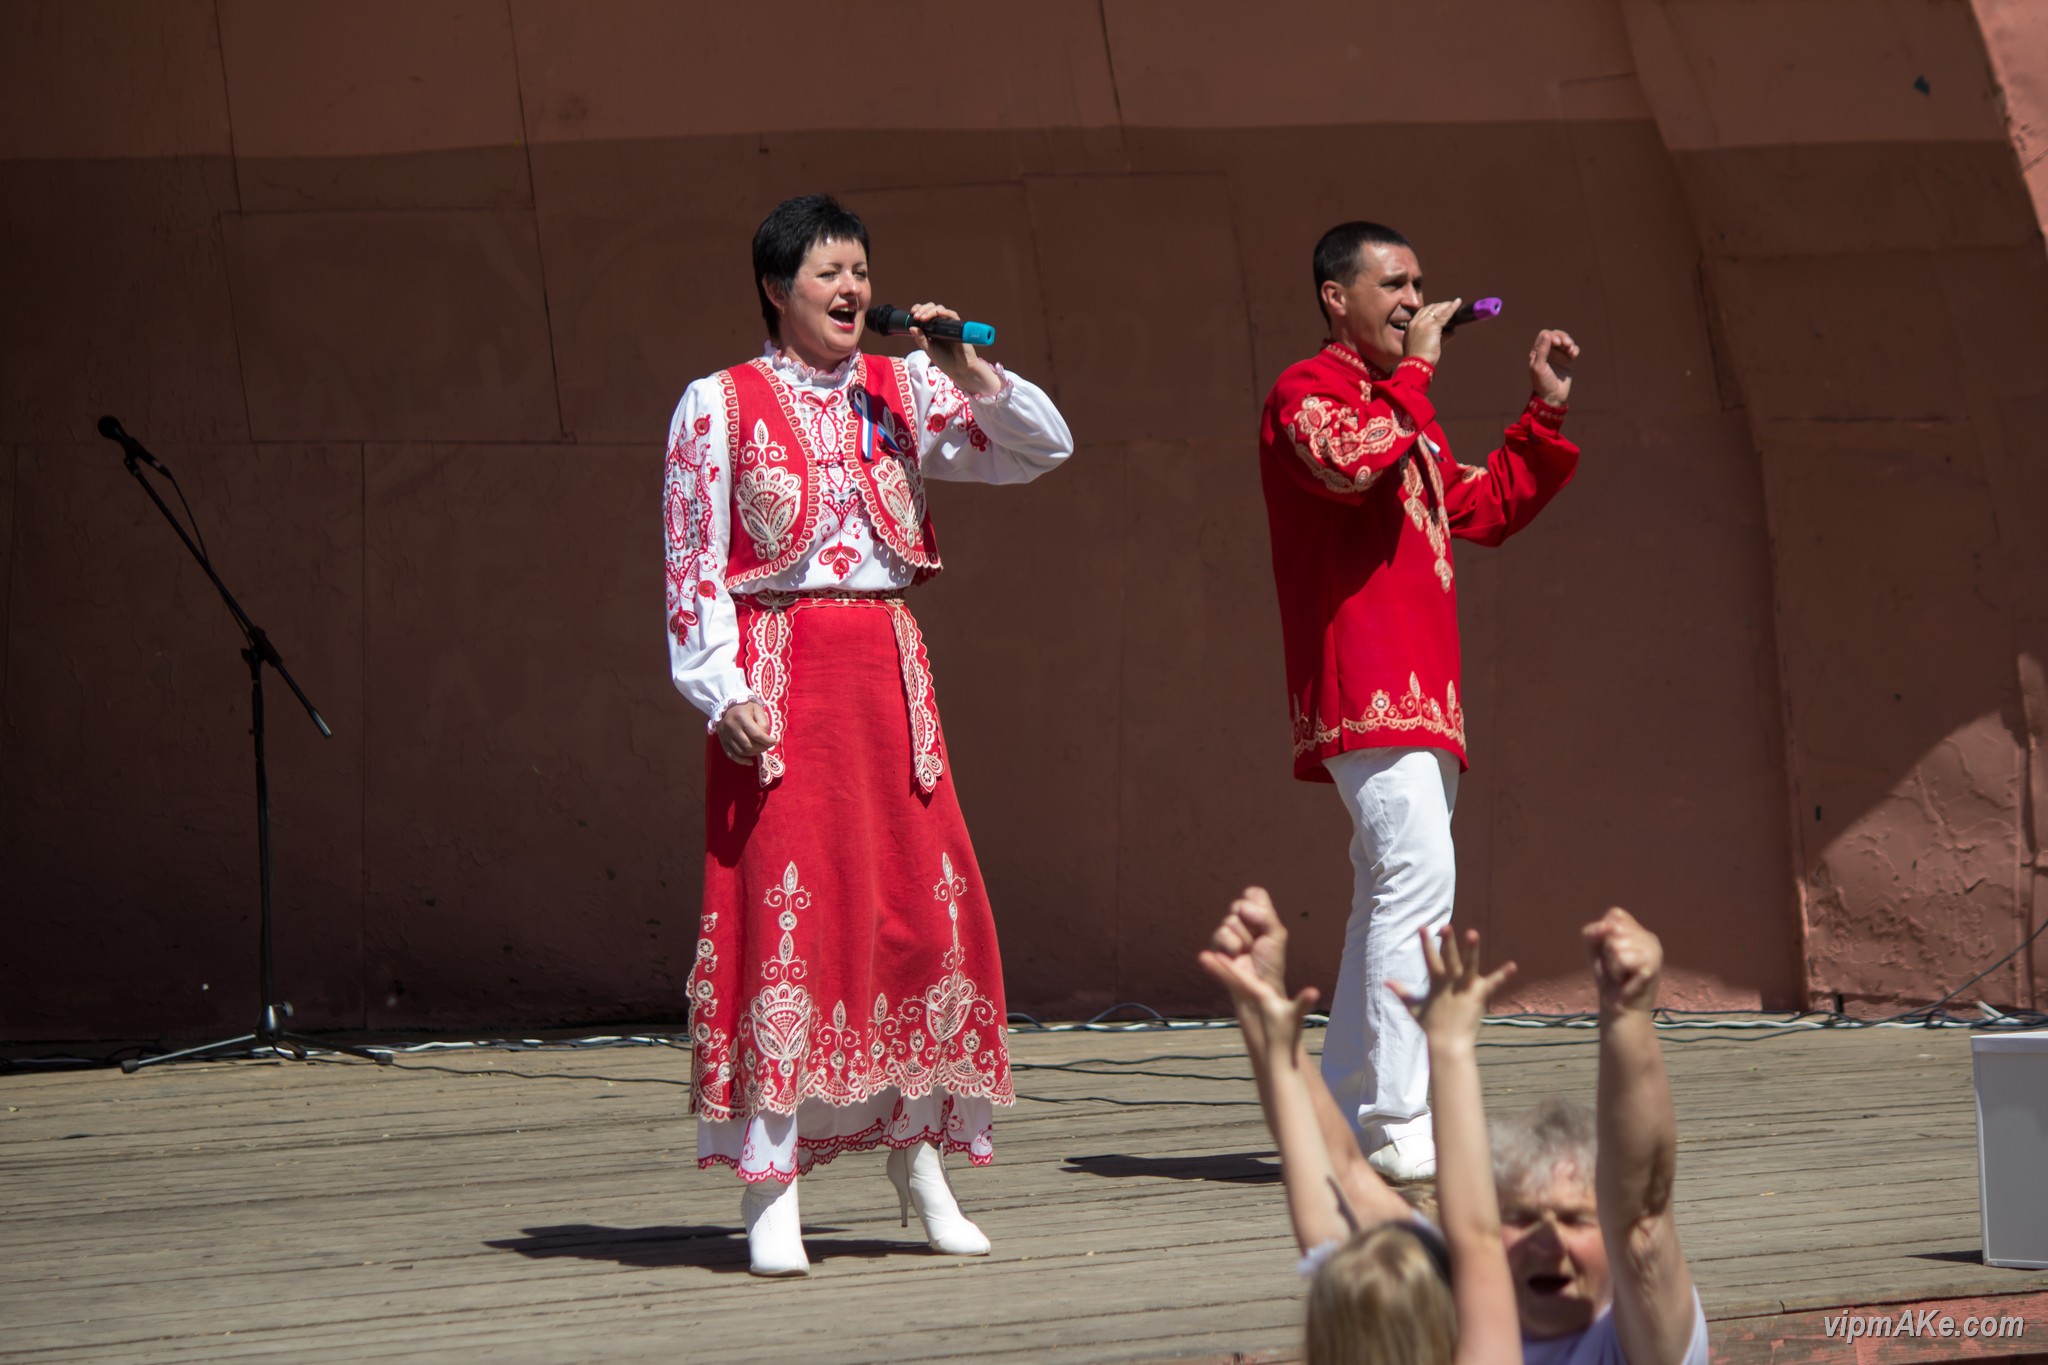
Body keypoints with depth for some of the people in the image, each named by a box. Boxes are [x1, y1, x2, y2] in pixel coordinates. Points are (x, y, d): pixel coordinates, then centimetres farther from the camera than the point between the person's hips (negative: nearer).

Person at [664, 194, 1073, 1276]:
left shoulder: (901, 392, 11)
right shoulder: (720, 404, 1)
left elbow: (1044, 449, 10)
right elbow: (692, 563, -2)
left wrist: (968, 371, -4)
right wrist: (721, 690, -12)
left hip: (889, 669, 4)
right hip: (780, 673, -4)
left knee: (929, 900, 1)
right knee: (783, 907, -8)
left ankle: (919, 1161, 14)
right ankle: (771, 1193, -5)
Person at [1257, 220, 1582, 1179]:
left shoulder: (1401, 409, 26)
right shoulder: (1307, 391, -2)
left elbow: (1488, 507, 29)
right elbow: (1351, 459, -25)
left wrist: (1545, 413, 21)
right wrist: (1414, 368, -13)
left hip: (1419, 688, 10)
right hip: (1363, 685, -10)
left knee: (1392, 893, 10)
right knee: (1417, 872, -21)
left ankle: (1346, 1113, 14)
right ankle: (1397, 1122, -25)